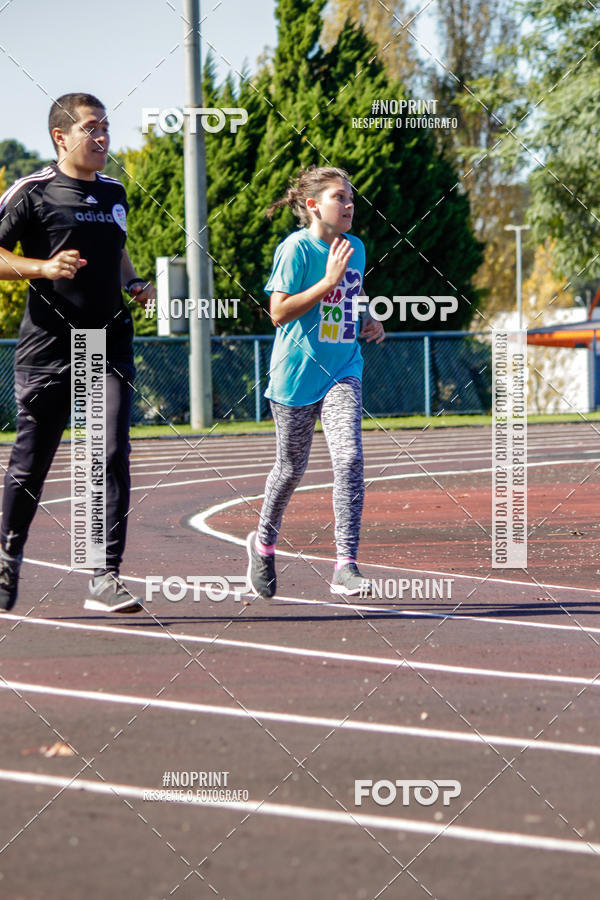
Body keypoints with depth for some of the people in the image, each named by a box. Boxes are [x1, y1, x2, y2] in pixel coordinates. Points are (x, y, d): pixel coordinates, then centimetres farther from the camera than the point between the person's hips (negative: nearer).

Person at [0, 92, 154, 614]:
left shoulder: (115, 194, 15)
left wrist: (134, 284, 12)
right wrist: (43, 268, -18)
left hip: (109, 341, 4)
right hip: (48, 348, -4)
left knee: (114, 455, -11)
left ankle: (105, 578, -11)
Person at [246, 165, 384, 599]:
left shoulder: (355, 248, 8)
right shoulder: (297, 248, -12)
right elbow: (279, 312, -18)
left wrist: (370, 323, 8)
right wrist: (329, 281, -23)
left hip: (342, 371, 4)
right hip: (297, 372, -4)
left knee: (349, 458, -16)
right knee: (292, 467, 11)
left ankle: (346, 566, -18)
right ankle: (264, 542, 39)